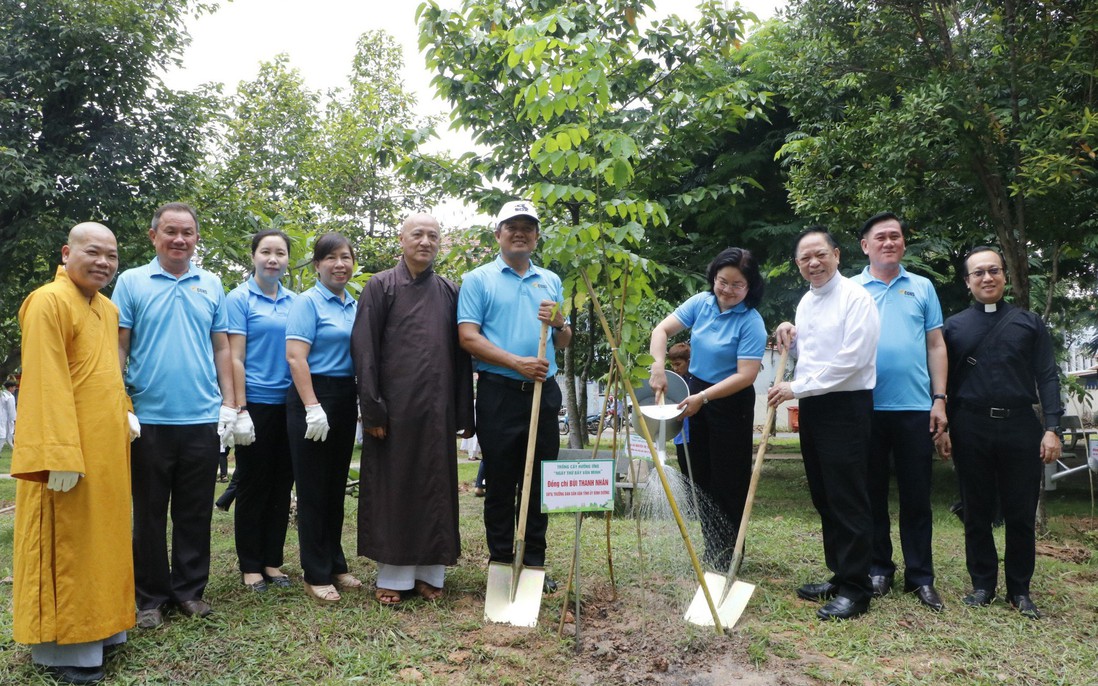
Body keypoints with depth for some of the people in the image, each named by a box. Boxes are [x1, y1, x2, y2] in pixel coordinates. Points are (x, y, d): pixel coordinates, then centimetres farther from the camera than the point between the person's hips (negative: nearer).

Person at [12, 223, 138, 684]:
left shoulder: (108, 309, 14)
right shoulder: (49, 302, -13)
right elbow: (45, 384, -19)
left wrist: (125, 413, 11)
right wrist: (59, 455, -23)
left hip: (108, 448, 8)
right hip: (68, 449, -8)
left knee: (100, 539, 15)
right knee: (64, 546, 1)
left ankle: (98, 626, 27)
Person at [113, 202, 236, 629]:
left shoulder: (211, 286, 9)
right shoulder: (131, 282, 3)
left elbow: (222, 349, 10)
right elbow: (118, 348, 1)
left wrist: (229, 405, 3)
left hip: (203, 419, 2)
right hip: (149, 419, -2)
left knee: (196, 512, 9)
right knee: (149, 512, 8)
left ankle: (190, 589, 22)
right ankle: (151, 596, 21)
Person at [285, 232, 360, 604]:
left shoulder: (354, 305, 12)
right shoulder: (308, 302, -7)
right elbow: (295, 357, -15)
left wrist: (362, 403, 13)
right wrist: (313, 408, -21)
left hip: (345, 399, 7)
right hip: (313, 396, -7)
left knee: (336, 486, 14)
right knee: (313, 489, 1)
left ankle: (336, 565, 25)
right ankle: (316, 575, 10)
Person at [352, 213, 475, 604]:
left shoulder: (450, 292, 13)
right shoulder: (380, 286, 3)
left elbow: (461, 354, 12)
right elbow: (364, 349, -3)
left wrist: (464, 412, 6)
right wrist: (372, 408, -10)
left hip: (438, 410, 3)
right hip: (394, 407, -3)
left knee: (435, 489, 7)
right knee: (391, 488, 3)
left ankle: (429, 572, 17)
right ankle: (392, 574, 13)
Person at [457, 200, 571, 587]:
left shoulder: (551, 281, 15)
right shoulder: (479, 279, 2)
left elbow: (564, 343, 18)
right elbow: (468, 338, -8)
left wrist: (559, 323, -5)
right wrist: (518, 362, -18)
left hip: (543, 393, 4)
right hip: (498, 392, -4)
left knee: (540, 481, 8)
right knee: (500, 482, 3)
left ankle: (534, 562, 19)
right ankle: (501, 562, 14)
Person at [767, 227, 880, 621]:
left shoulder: (855, 297, -11)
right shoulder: (805, 302, 14)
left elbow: (851, 360, -20)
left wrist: (796, 388, -17)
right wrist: (790, 341, 5)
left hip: (847, 408, -8)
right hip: (812, 408, 8)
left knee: (848, 501, -5)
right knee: (824, 498, 13)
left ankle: (855, 590, 4)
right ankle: (838, 576, 24)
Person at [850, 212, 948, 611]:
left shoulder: (922, 288, 10)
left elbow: (936, 346, 9)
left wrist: (939, 399, 1)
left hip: (915, 408, 1)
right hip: (865, 407, 0)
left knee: (916, 495, 6)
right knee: (872, 493, 8)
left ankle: (920, 576, 16)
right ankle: (878, 570, 20)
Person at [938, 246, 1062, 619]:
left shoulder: (1029, 322, 8)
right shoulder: (953, 326, 8)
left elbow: (1047, 377, 3)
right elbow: (943, 381, 8)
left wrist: (1052, 428, -6)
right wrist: (943, 428, 0)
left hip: (1020, 427, 0)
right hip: (971, 429, 0)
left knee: (1021, 514, 5)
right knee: (977, 514, 8)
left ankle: (1020, 590, 17)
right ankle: (982, 585, 19)